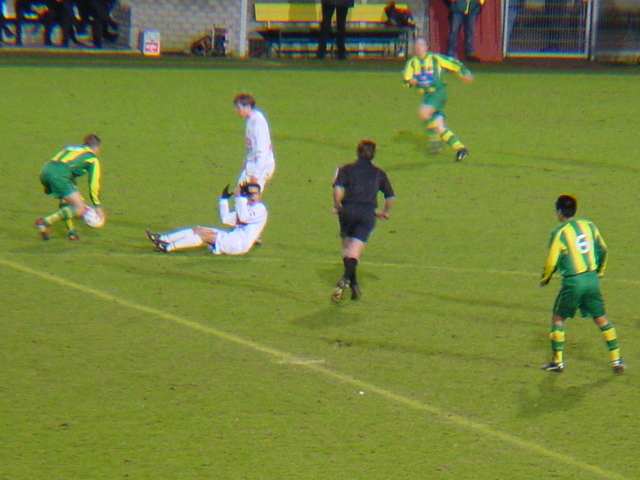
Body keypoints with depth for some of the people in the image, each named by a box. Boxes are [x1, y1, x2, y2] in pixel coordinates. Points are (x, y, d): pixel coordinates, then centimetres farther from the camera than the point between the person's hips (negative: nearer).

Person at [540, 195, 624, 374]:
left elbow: (552, 261, -9)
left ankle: (557, 361, 11)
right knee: (601, 319, 13)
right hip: (592, 278, 5)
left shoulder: (559, 233, -10)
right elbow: (603, 250, 15)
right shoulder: (589, 226, 6)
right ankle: (616, 360, 11)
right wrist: (599, 272, 30)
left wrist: (544, 279, 10)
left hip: (573, 282, -5)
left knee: (558, 318, 11)